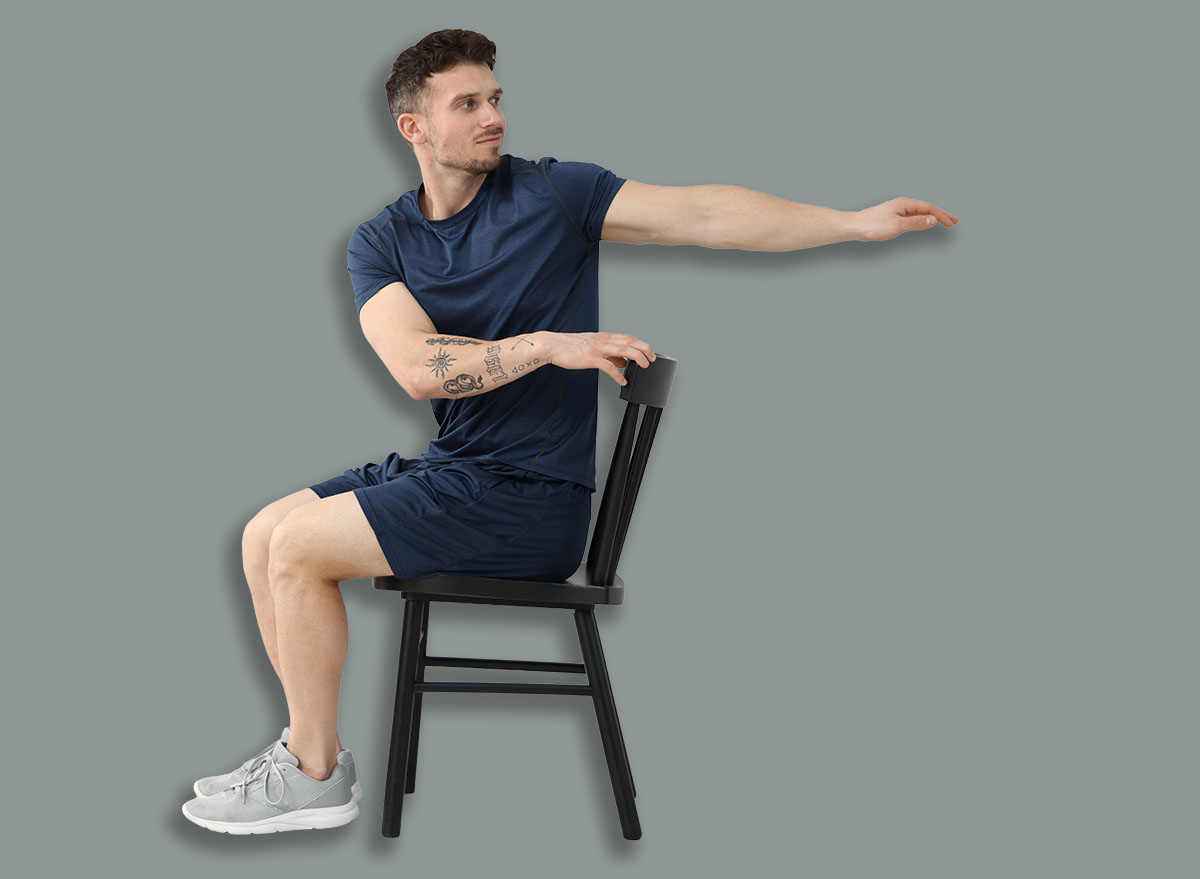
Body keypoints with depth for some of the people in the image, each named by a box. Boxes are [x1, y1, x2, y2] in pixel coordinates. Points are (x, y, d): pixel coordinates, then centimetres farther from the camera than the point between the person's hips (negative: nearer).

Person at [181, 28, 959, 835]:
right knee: (265, 536, 5)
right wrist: (550, 346, -24)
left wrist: (859, 222, -18)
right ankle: (313, 745, 15)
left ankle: (317, 778, 2)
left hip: (530, 496, -6)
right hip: (449, 470, 6)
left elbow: (701, 214, -11)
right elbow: (419, 367, -11)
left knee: (299, 549, -13)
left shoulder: (550, 195, -4)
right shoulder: (381, 244, 5)